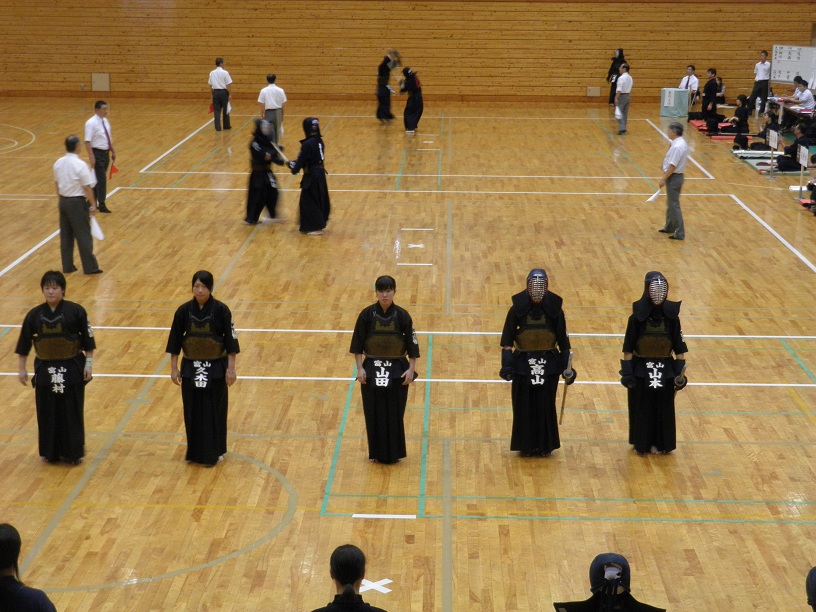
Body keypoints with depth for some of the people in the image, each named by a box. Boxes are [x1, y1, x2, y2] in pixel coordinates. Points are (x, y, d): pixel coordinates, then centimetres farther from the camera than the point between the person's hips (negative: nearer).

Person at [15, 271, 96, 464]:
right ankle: (50, 452, 22)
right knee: (47, 412, 8)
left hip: (72, 369, -2)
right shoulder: (34, 315, -2)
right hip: (45, 370, 2)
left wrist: (89, 364, -5)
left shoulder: (76, 311, -8)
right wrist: (21, 369, 6)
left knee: (72, 412, 3)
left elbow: (88, 341, -3)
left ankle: (73, 452, 17)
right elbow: (24, 345, 6)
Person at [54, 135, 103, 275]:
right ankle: (90, 267, 4)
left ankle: (67, 266, 19)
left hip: (63, 201, 7)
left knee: (65, 236, 13)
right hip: (77, 202, -6)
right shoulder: (80, 165, -19)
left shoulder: (58, 163, 2)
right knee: (83, 236, 0)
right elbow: (87, 187, -17)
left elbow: (57, 183, 12)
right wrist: (92, 204, -8)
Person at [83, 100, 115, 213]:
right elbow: (87, 142, -20)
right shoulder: (91, 123, -17)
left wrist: (113, 151, 17)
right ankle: (102, 205, 0)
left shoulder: (105, 121, 8)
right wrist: (91, 157, -25)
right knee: (101, 179, -6)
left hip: (106, 153, 8)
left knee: (99, 178, 16)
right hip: (97, 153, -8)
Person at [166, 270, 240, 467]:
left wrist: (231, 368, -10)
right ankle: (195, 452, 24)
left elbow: (231, 341, -8)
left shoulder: (221, 310, -11)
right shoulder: (184, 311, -5)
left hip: (216, 368, -2)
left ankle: (214, 452, 21)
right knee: (193, 411, 9)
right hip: (191, 368, 2)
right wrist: (174, 367, 1)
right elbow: (175, 340, 2)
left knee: (215, 411, 6)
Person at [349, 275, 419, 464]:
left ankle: (394, 452, 18)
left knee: (394, 412, 3)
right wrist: (360, 368, -7)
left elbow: (412, 344, -2)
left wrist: (411, 369, -7)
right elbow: (357, 344, -2)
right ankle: (377, 453, 20)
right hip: (372, 369, 0)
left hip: (397, 370, 0)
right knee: (374, 412, 6)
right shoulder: (367, 314, -6)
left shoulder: (402, 315, -6)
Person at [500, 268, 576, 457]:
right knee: (524, 405, 5)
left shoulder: (554, 309, -4)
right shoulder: (517, 308, -6)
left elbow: (563, 340, 1)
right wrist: (507, 364, -11)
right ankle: (526, 445, 19)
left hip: (548, 364, 0)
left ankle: (545, 445, 21)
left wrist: (567, 367, 0)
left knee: (546, 405, 6)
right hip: (523, 363, 0)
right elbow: (507, 339, -4)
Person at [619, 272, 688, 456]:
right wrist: (627, 372, -9)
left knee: (664, 409, 9)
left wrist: (680, 373, -1)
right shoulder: (637, 317, -10)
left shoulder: (672, 316, -5)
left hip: (665, 370, 1)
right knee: (641, 409, 8)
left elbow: (679, 349, 0)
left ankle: (660, 444, 25)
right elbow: (628, 349, -7)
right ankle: (641, 444, 24)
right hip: (641, 370, -1)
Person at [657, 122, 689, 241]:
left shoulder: (677, 147, -24)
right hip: (676, 176, 10)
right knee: (670, 204, 23)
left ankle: (680, 233, 0)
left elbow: (672, 166, -25)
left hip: (673, 177, -10)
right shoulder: (682, 143, 9)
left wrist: (664, 179, -17)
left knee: (674, 205, -4)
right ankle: (669, 227, 37)